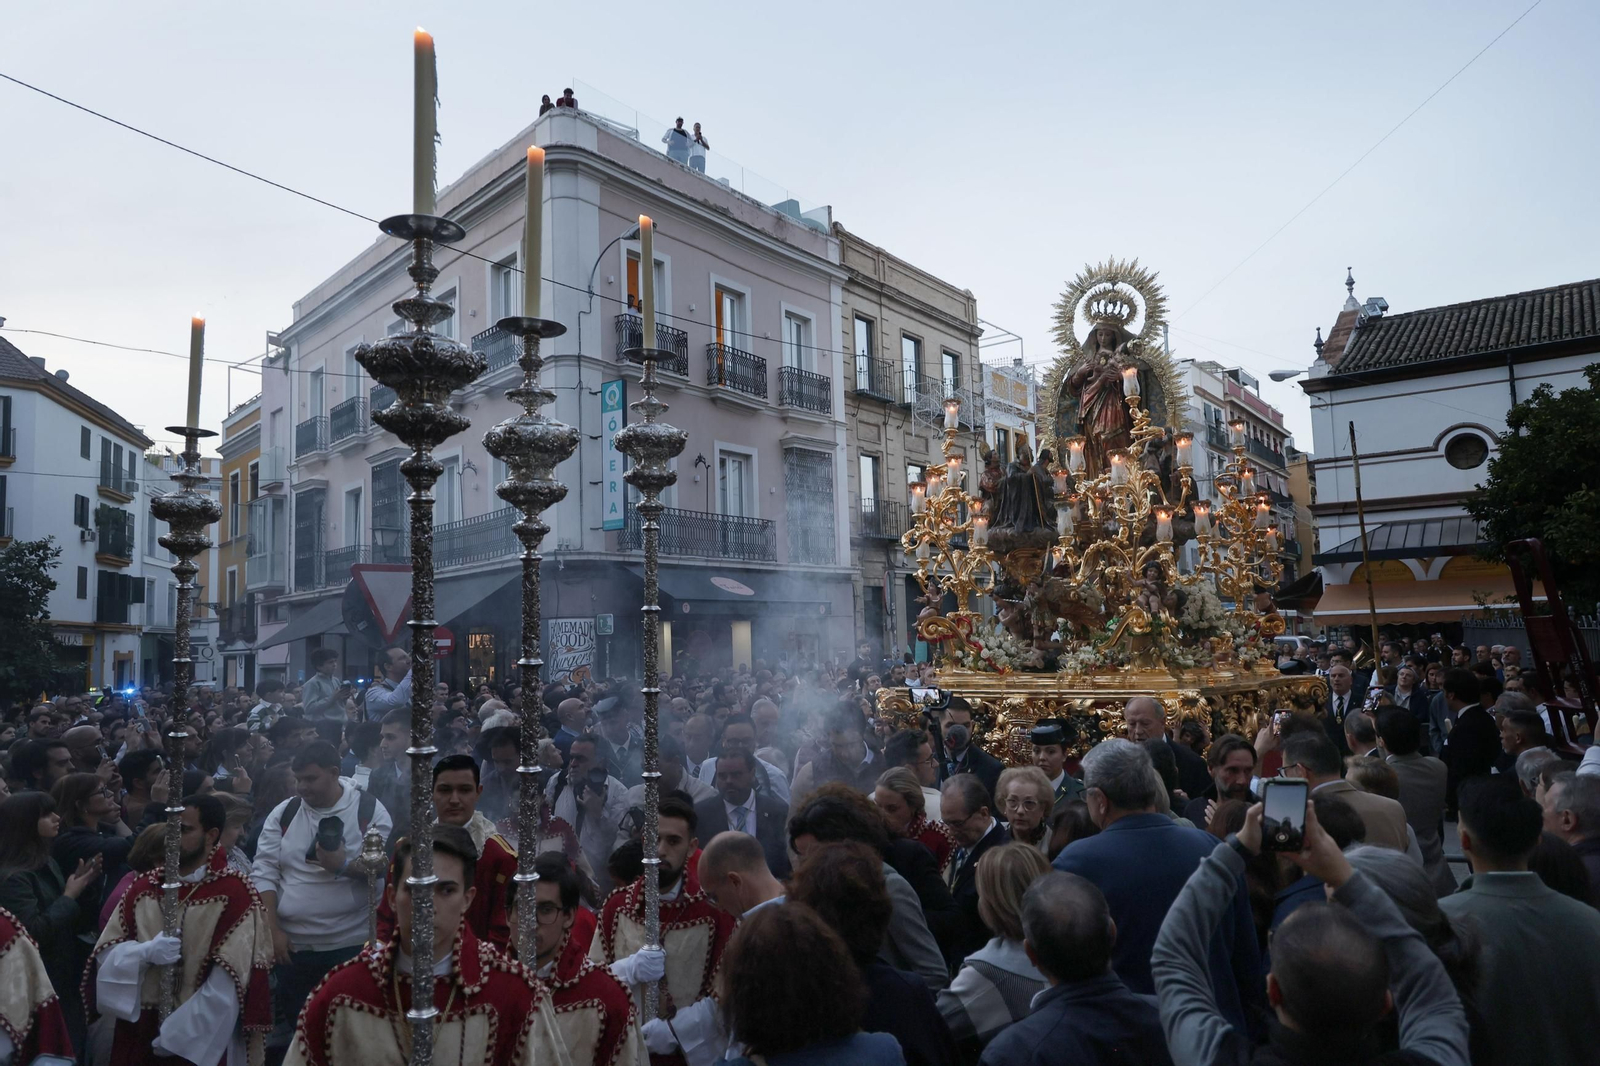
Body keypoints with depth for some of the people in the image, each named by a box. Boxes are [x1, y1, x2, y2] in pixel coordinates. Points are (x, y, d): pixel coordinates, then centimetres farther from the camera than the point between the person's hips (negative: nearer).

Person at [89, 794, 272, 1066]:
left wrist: (173, 1037, -15)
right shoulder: (144, 887, 4)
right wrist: (145, 952, -17)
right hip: (139, 1030, 5)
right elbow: (104, 953, 2)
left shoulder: (235, 894, -14)